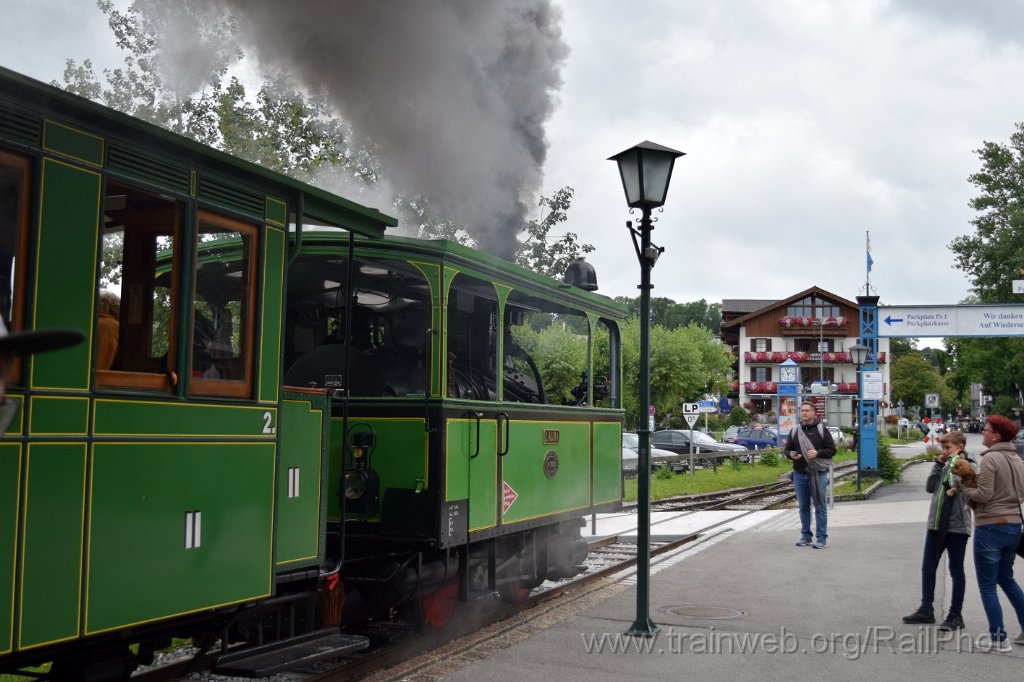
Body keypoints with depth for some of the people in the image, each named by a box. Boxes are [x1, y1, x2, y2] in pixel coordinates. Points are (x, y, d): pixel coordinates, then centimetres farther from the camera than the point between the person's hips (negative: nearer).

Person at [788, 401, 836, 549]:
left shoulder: (822, 430, 1)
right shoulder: (794, 431, 11)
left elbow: (832, 449, -1)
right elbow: (788, 449, 18)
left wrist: (818, 453, -17)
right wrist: (791, 454, -5)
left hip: (818, 474, -4)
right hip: (799, 474, 4)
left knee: (820, 507, -2)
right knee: (803, 507, 10)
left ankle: (821, 538, 3)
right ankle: (805, 536, 20)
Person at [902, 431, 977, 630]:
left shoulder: (970, 466, -7)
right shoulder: (946, 466, 12)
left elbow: (957, 483, -24)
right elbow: (930, 487, 5)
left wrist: (954, 460, -17)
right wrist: (938, 464, 0)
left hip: (957, 526, -7)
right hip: (936, 524, 7)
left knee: (956, 570, 4)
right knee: (927, 568, 12)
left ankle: (955, 615, 13)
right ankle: (926, 610, 23)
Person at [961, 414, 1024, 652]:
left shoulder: (990, 458, -15)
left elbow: (984, 494, -19)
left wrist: (966, 488, -1)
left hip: (990, 527, -8)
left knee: (987, 585, 3)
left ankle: (998, 638, 5)